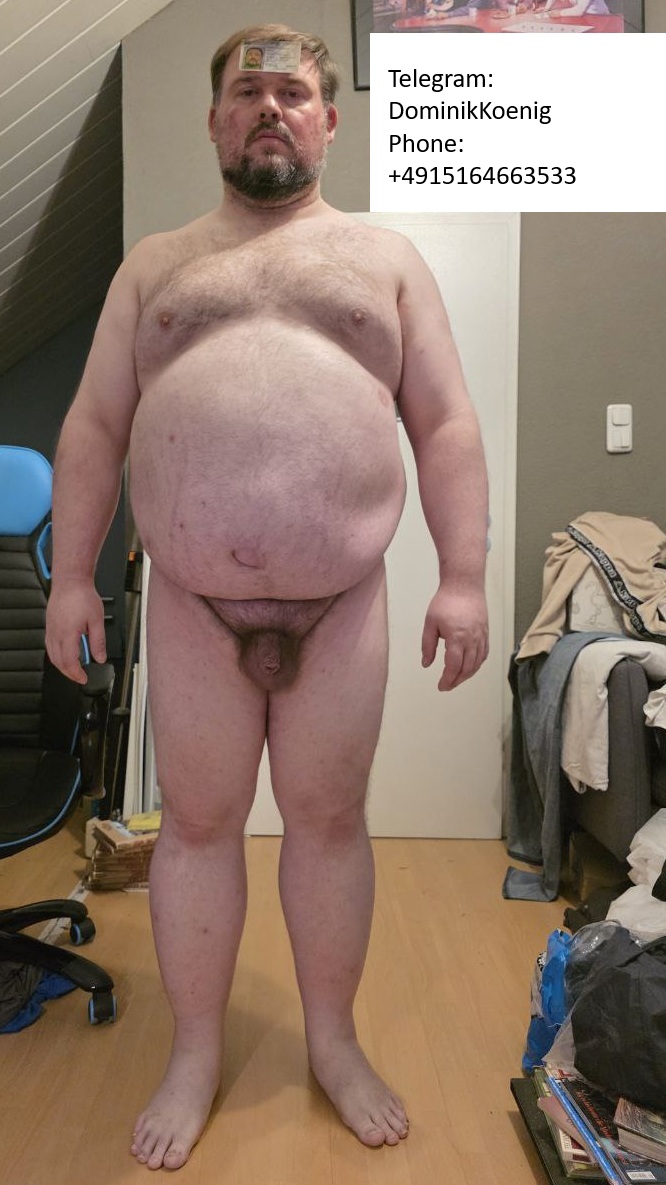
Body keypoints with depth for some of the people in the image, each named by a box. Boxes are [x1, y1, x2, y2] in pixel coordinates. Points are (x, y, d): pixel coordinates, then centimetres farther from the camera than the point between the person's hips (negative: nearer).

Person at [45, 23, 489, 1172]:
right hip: (191, 602, 1)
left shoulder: (386, 257, 11)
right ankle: (194, 1054, 28)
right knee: (196, 820, 9)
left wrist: (462, 578, -6)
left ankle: (333, 1041, 30)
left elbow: (445, 428, 3)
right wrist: (71, 573, 1)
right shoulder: (155, 264, 14)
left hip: (342, 602, 0)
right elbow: (93, 428, 10)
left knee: (329, 819, 9)